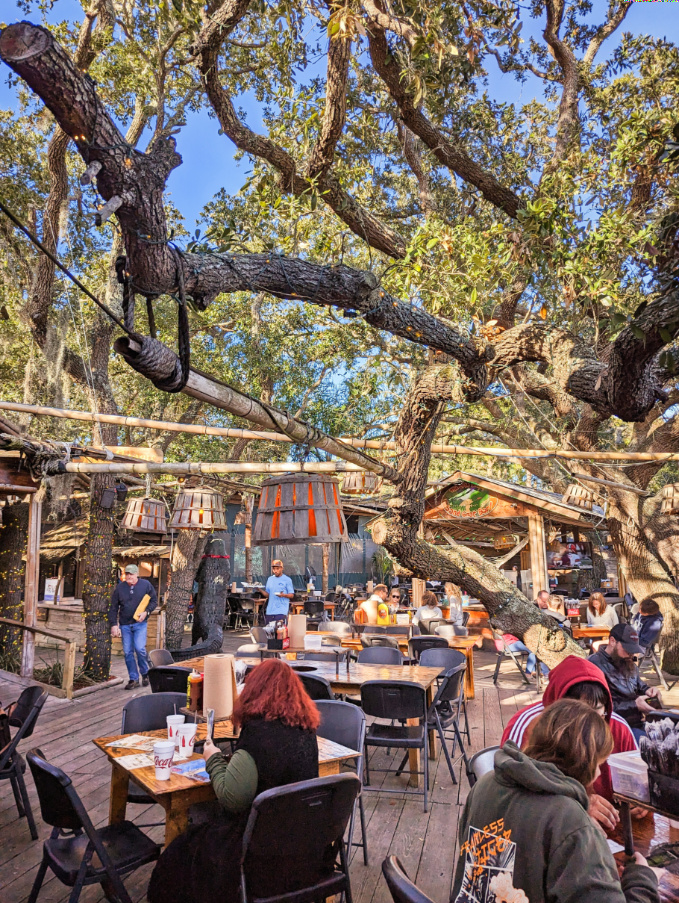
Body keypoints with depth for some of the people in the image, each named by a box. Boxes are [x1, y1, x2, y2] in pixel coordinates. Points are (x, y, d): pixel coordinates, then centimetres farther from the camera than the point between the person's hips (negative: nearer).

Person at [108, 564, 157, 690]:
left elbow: (154, 601, 6)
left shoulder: (146, 585, 0)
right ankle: (133, 679, 15)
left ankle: (145, 673, 9)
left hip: (140, 623, -3)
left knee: (140, 648, -14)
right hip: (125, 625, 3)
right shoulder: (119, 588, 3)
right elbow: (113, 608, 6)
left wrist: (146, 612, -10)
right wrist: (113, 624, -1)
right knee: (127, 652, 3)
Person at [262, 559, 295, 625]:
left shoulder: (287, 580, 0)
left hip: (281, 612, -5)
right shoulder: (270, 579, 16)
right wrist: (261, 590, -2)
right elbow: (268, 594, 16)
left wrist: (283, 595, -21)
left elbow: (291, 595, -2)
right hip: (269, 611, 5)